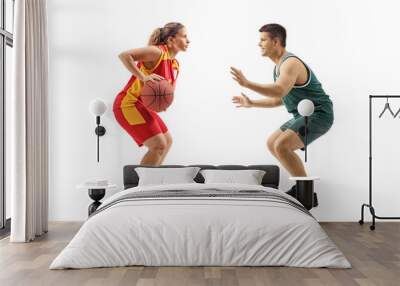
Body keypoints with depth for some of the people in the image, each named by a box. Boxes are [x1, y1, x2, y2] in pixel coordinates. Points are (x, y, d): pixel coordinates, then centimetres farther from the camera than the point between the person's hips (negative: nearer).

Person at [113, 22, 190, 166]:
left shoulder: (175, 65, 11)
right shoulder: (157, 51, -17)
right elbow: (124, 55, -26)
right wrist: (143, 77, -32)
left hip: (143, 106, 10)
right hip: (128, 104, -10)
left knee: (167, 141, 17)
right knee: (159, 145, -15)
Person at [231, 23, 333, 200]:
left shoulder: (291, 63, -19)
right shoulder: (279, 66, 14)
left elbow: (279, 91, -38)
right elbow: (279, 99, 21)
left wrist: (246, 83, -42)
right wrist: (251, 103, 18)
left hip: (318, 115, -11)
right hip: (304, 115, 11)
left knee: (281, 146, -25)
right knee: (272, 144, 15)